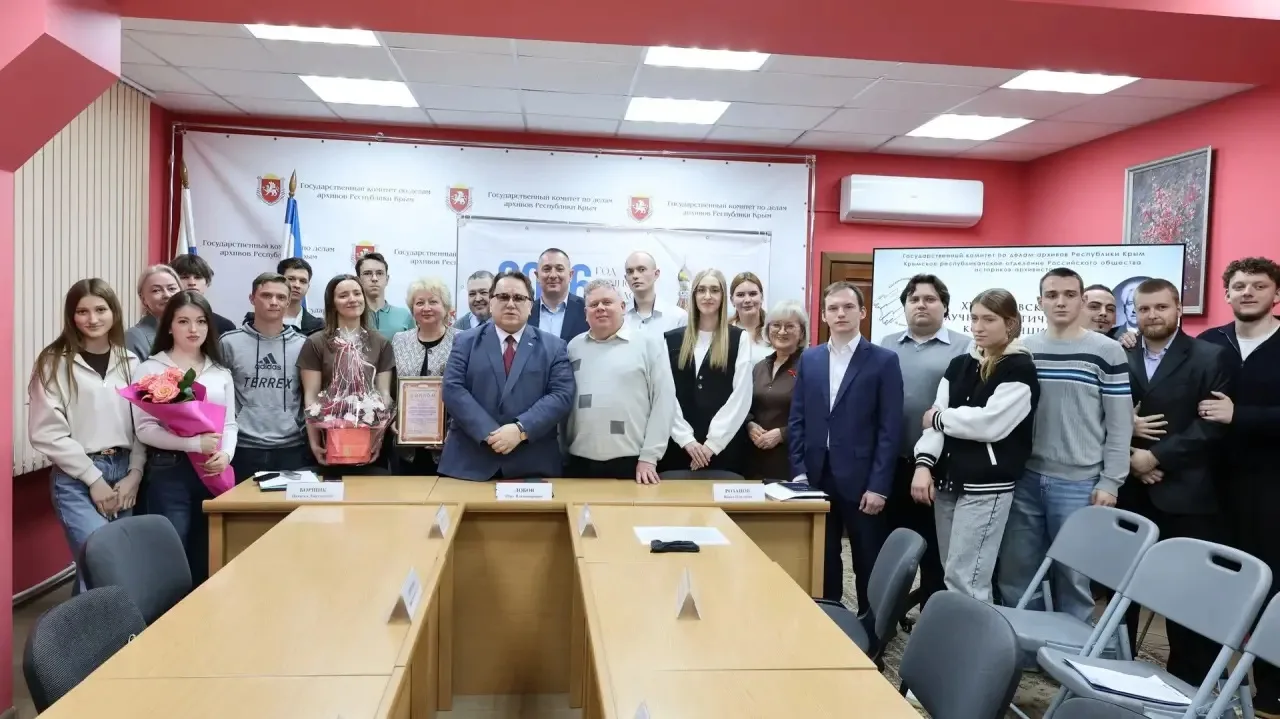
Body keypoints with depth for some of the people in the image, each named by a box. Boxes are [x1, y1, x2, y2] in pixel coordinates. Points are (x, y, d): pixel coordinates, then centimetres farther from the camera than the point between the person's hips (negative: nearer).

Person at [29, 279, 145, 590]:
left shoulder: (130, 362, 10)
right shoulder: (54, 363, -3)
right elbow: (46, 433, -8)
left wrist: (135, 473, -3)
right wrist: (93, 478, -10)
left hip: (123, 471, 4)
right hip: (77, 478, -4)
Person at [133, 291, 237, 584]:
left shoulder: (220, 373, 12)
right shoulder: (149, 370, -1)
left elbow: (230, 423, 10)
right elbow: (144, 429, -10)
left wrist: (225, 454, -10)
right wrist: (196, 444, -19)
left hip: (213, 471, 4)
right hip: (169, 471, -4)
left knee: (206, 557, 11)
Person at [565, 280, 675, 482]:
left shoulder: (649, 343, 1)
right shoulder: (573, 347, 12)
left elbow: (663, 401, -3)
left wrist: (649, 457, -7)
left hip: (631, 461, -3)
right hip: (580, 461, 3)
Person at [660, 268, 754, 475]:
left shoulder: (739, 339, 3)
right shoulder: (673, 339, 8)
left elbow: (741, 397, -5)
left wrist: (713, 442, -11)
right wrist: (686, 438, -9)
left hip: (724, 446, -1)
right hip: (680, 445, 1)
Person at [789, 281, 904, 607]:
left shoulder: (884, 361, -2)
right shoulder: (809, 358, 10)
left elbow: (890, 428, -6)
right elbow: (797, 419, 10)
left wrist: (879, 485, -11)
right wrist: (799, 471, 1)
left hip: (861, 480, -3)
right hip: (816, 476, 3)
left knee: (868, 563, 8)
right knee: (821, 559, 11)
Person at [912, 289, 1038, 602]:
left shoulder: (1020, 368, -4)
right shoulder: (958, 365, 14)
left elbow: (990, 423, -17)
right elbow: (937, 417, 4)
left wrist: (938, 417, -4)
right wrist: (924, 464, -11)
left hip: (987, 485, -6)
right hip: (948, 480, 6)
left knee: (965, 581, -7)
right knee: (952, 576, 11)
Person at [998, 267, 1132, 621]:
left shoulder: (1107, 352, -2)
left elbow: (1120, 424, -2)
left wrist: (1110, 482, -6)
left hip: (1078, 484, -3)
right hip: (1025, 479, 3)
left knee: (1073, 578, 7)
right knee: (1015, 574, 9)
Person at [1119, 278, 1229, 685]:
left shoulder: (1209, 357, 1)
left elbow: (1213, 423, -8)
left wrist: (1157, 456, -14)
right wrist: (1129, 455, -9)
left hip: (1184, 492, -3)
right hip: (1130, 490, 3)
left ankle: (1188, 680, 16)